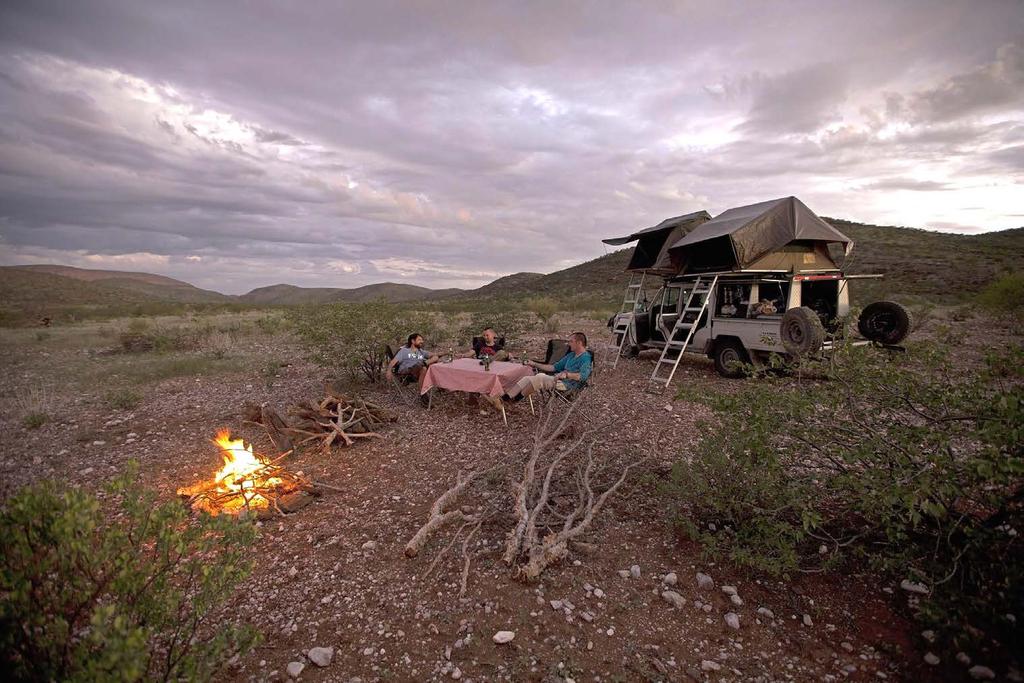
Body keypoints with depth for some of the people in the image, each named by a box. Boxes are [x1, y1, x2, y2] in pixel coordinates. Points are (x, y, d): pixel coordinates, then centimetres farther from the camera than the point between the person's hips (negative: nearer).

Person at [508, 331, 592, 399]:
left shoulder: (586, 358, -6)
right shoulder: (571, 355, 23)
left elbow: (583, 376, -23)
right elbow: (555, 367, 26)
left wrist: (566, 374, -36)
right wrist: (535, 364, 22)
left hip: (567, 384, -9)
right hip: (556, 378, 9)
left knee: (539, 378, -29)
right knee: (527, 379, -10)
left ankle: (516, 398, -20)